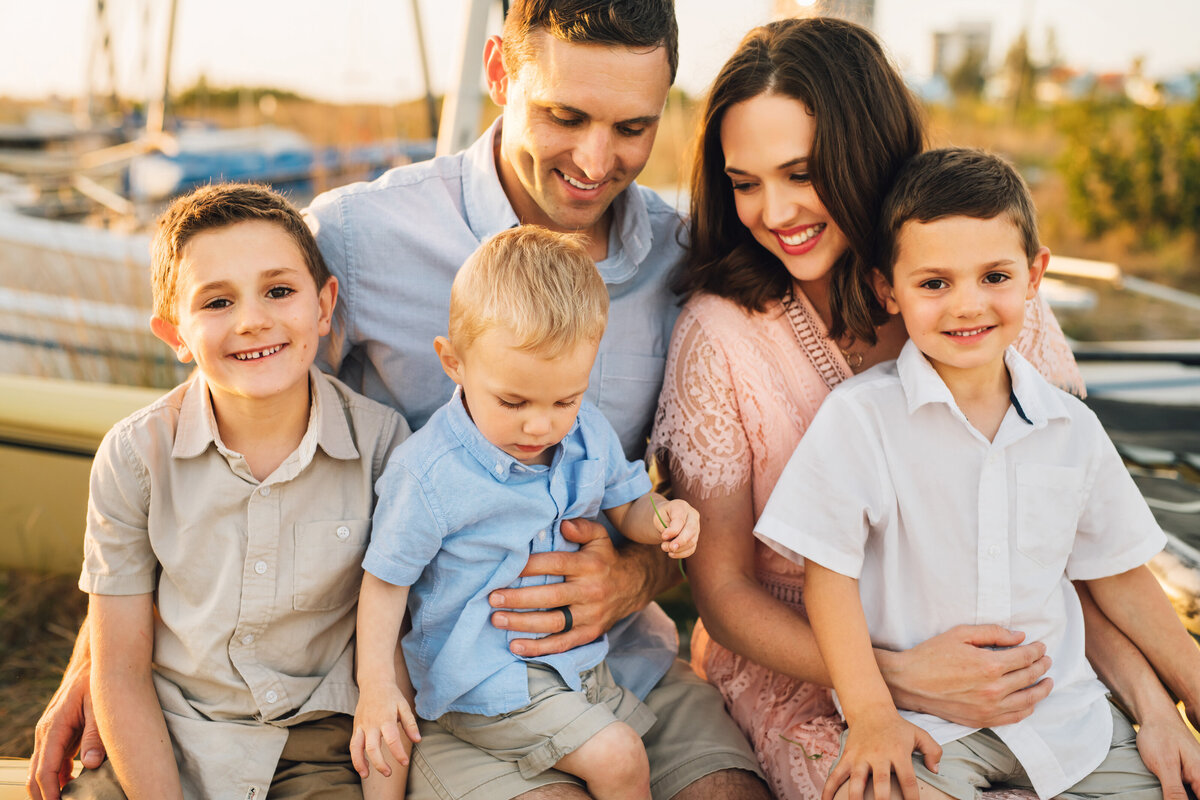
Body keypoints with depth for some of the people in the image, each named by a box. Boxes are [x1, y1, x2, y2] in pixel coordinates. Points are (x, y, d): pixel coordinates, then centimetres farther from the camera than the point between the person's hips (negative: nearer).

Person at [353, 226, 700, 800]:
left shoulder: (589, 434, -5)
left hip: (578, 654, 7)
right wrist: (375, 686, -18)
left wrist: (662, 519, -14)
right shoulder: (427, 474, -23)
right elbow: (386, 579, -13)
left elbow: (624, 504, 10)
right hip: (485, 681, -7)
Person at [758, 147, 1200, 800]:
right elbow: (830, 574, -10)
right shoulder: (858, 416, -9)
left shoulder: (1073, 428, 3)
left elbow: (1117, 576, 13)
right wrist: (870, 713, -18)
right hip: (921, 714, -4)